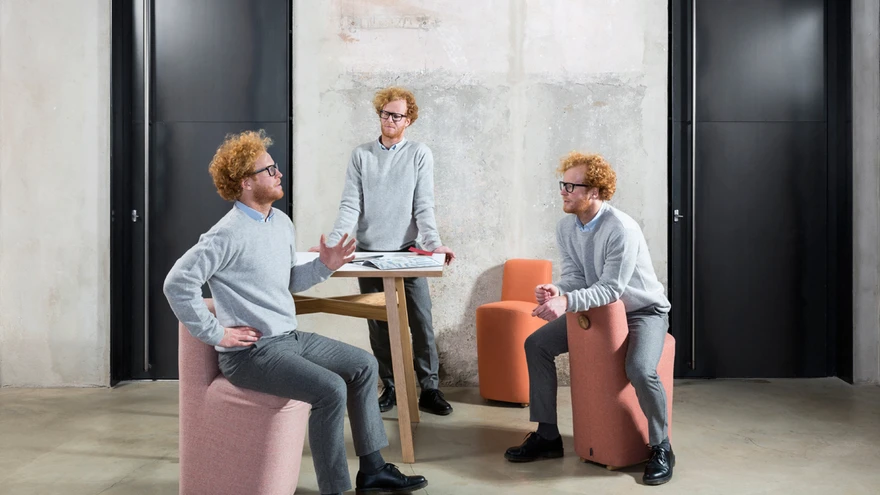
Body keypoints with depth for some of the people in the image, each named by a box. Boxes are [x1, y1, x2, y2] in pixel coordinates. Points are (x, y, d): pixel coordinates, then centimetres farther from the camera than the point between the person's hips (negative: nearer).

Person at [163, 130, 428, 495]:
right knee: (330, 389, -25)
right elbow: (177, 284, -21)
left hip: (291, 337, 9)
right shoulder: (228, 235, -17)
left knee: (364, 365, 8)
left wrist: (324, 266, 1)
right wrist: (215, 333, -18)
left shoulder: (282, 223, 10)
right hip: (252, 352, -9)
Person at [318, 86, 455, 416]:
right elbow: (350, 206, -1)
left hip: (406, 252, -2)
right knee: (378, 326, 8)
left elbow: (424, 206, -4)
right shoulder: (361, 155, 6)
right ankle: (390, 388, 20)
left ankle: (429, 389, 7)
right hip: (368, 253, 2)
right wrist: (332, 244, -15)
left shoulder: (420, 155, 2)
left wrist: (433, 243, -21)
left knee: (421, 321, -4)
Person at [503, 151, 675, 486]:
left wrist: (566, 302, -46)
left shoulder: (622, 229, -28)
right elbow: (574, 276, -5)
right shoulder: (566, 227, -6)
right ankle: (547, 436, 5)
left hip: (644, 311, -7)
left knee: (639, 369, -34)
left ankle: (661, 448, -6)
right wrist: (556, 291, -29)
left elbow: (612, 289, -32)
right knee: (536, 345, -4)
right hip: (597, 308, 7)